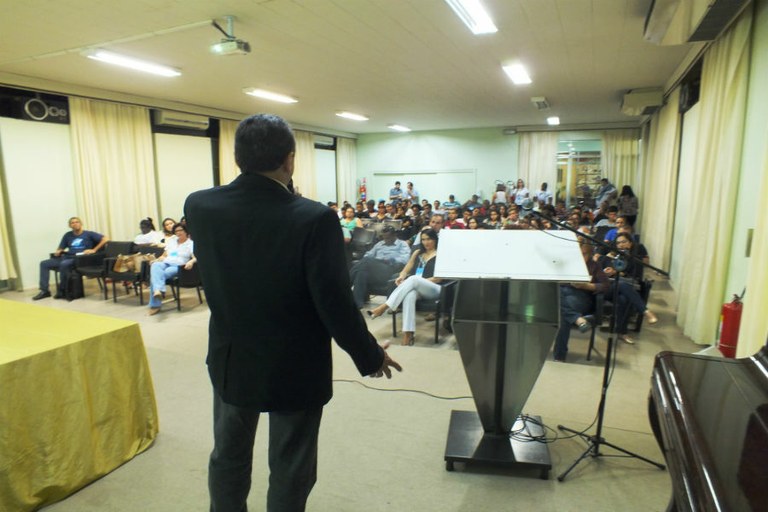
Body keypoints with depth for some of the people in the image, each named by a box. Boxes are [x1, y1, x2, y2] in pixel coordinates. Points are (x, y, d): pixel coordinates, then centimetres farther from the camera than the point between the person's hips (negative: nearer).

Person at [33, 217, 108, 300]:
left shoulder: (88, 234, 4)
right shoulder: (68, 235, 21)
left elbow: (106, 239, -8)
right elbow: (60, 248, 24)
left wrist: (94, 250, -14)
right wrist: (58, 251, -1)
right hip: (66, 257, 7)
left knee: (64, 264, -35)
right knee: (44, 263, -6)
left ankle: (62, 291, -19)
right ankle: (44, 290, -7)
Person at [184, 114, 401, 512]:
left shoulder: (199, 206, -10)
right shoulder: (315, 218, -25)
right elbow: (335, 303, -22)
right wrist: (371, 356, -6)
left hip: (230, 361, 5)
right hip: (295, 369, -4)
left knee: (228, 457, 26)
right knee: (290, 470, 17)